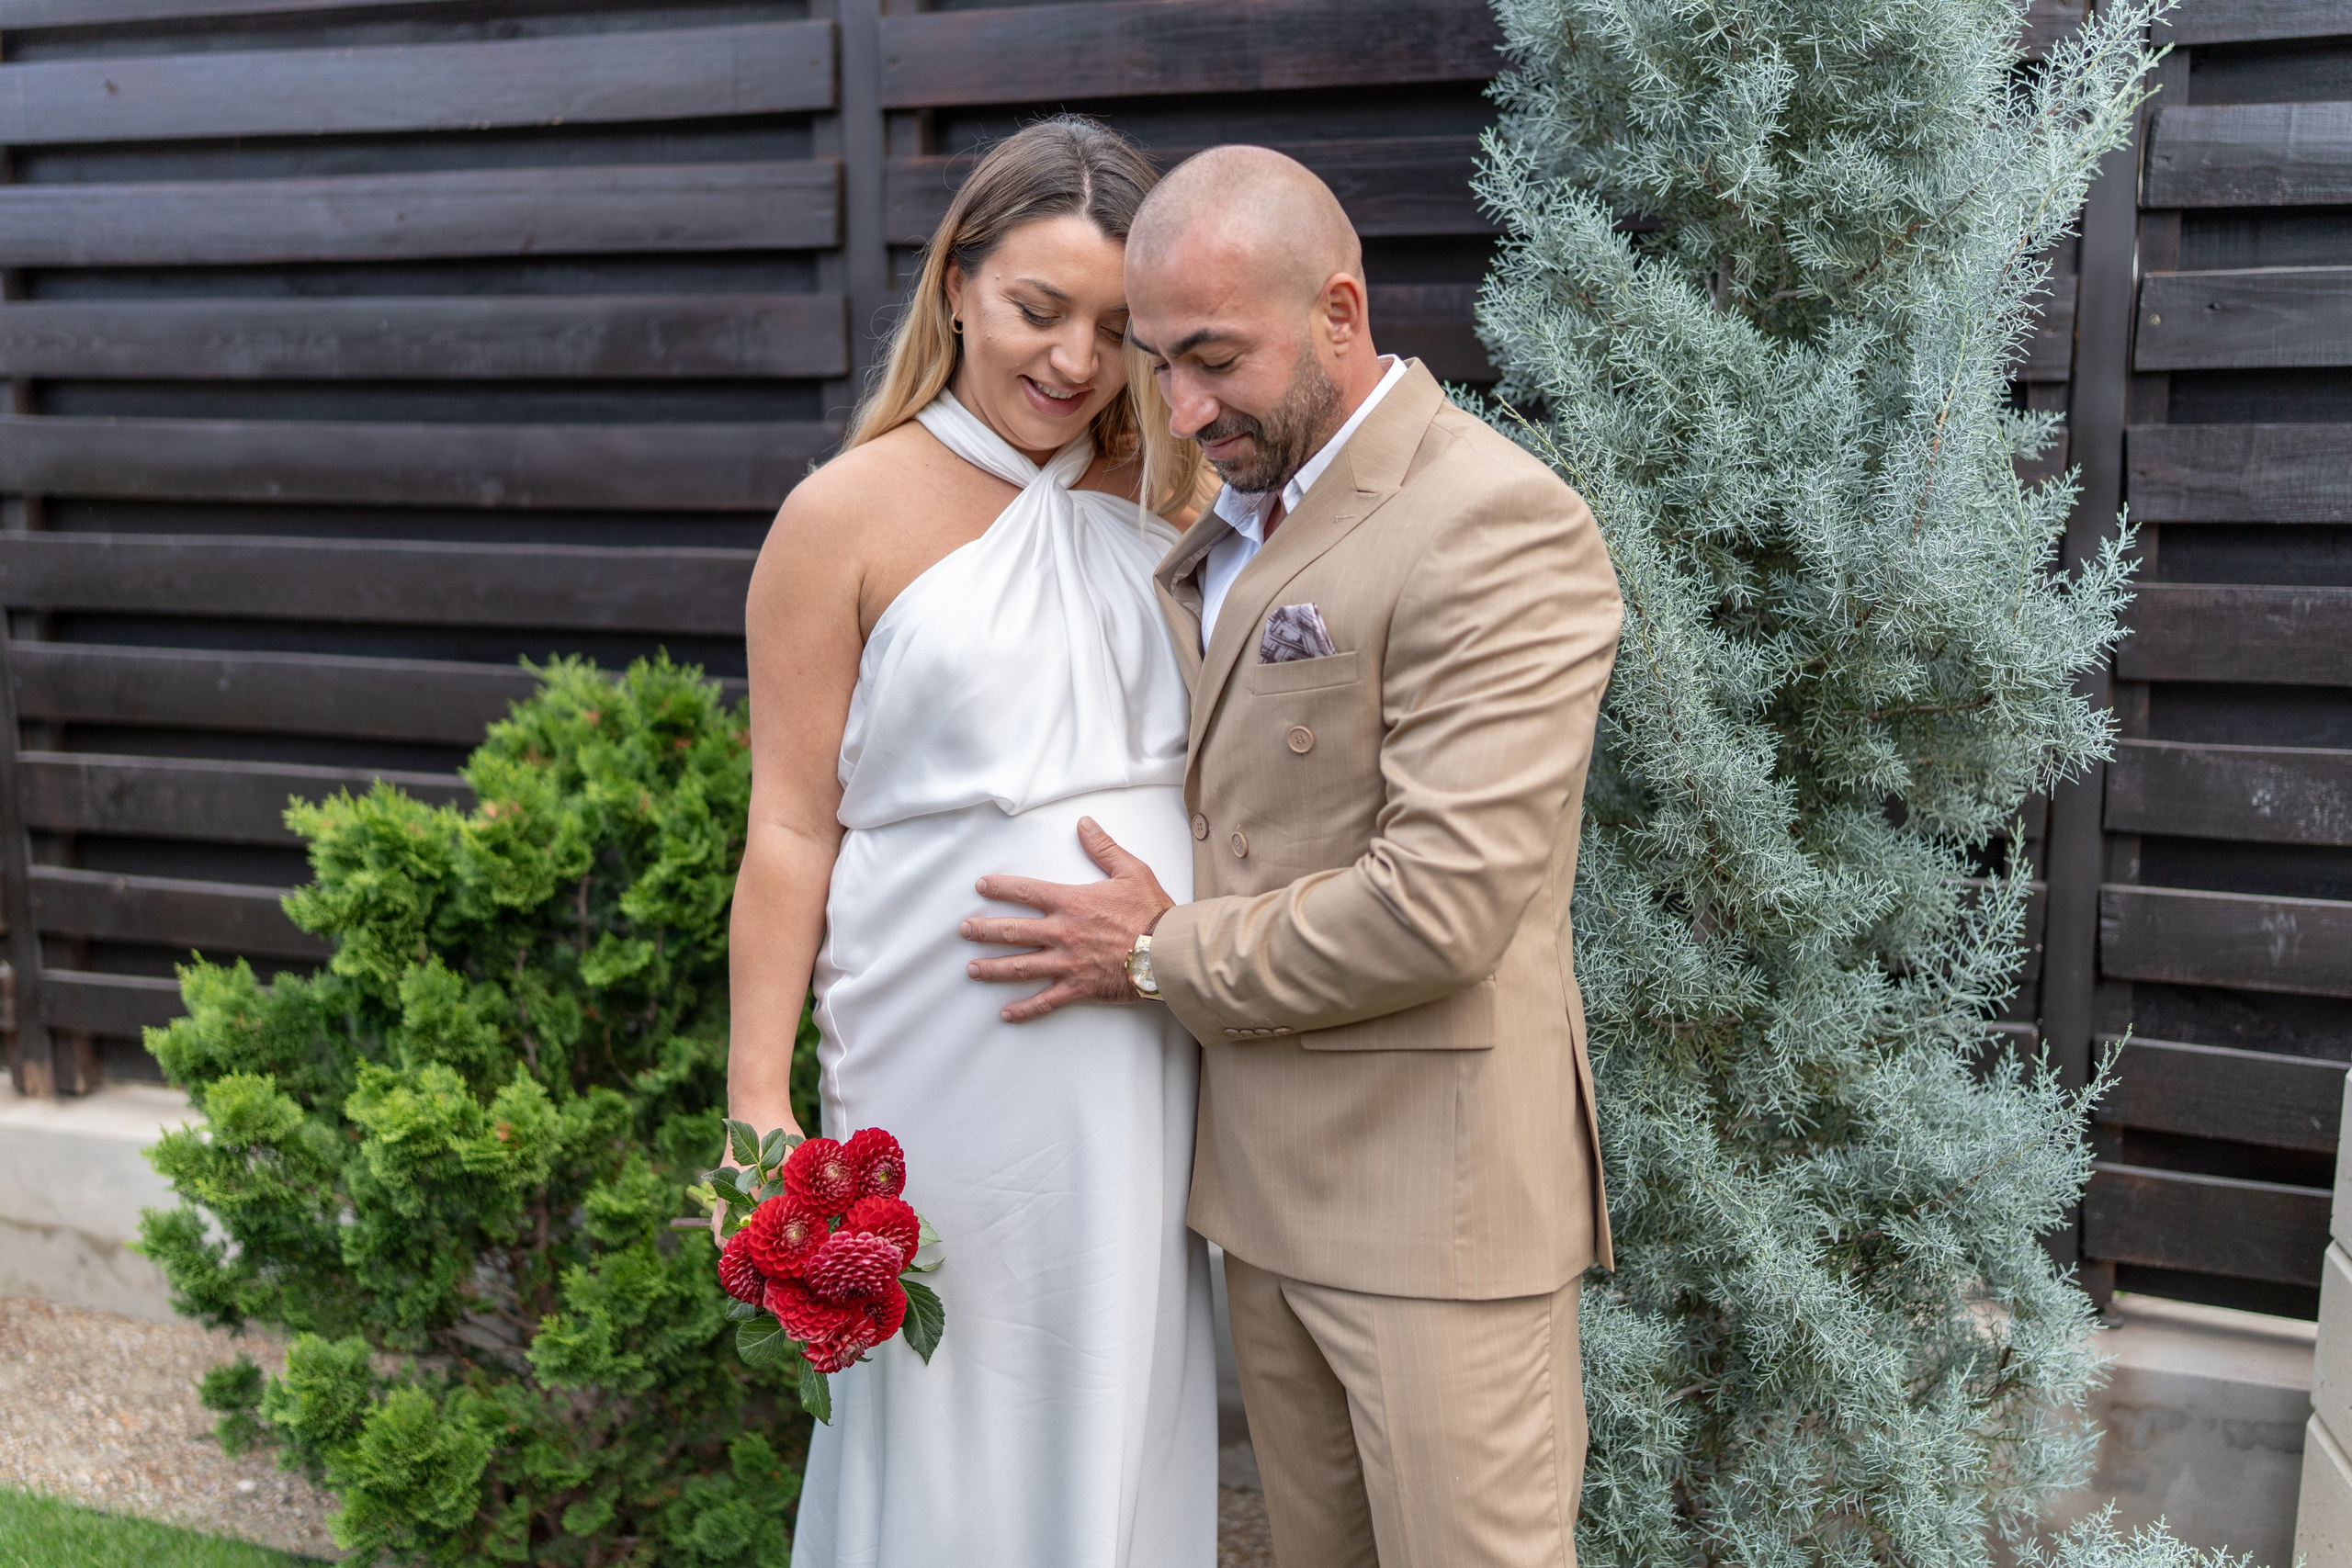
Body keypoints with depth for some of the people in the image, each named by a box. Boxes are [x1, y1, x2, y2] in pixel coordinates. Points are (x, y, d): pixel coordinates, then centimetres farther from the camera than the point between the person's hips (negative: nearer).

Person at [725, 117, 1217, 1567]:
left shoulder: (1167, 501, 8)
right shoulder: (848, 516, -4)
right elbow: (791, 829, -5)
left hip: (1156, 1054, 4)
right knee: (955, 1420, 9)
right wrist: (759, 1105, -7)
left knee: (1124, 1408, 15)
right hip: (952, 1053, -4)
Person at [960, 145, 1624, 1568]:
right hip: (1268, 1175, 8)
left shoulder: (1498, 525, -17)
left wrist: (1165, 958, -13)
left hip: (1435, 1183, -8)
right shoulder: (1238, 509, 12)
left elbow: (1443, 904, -23)